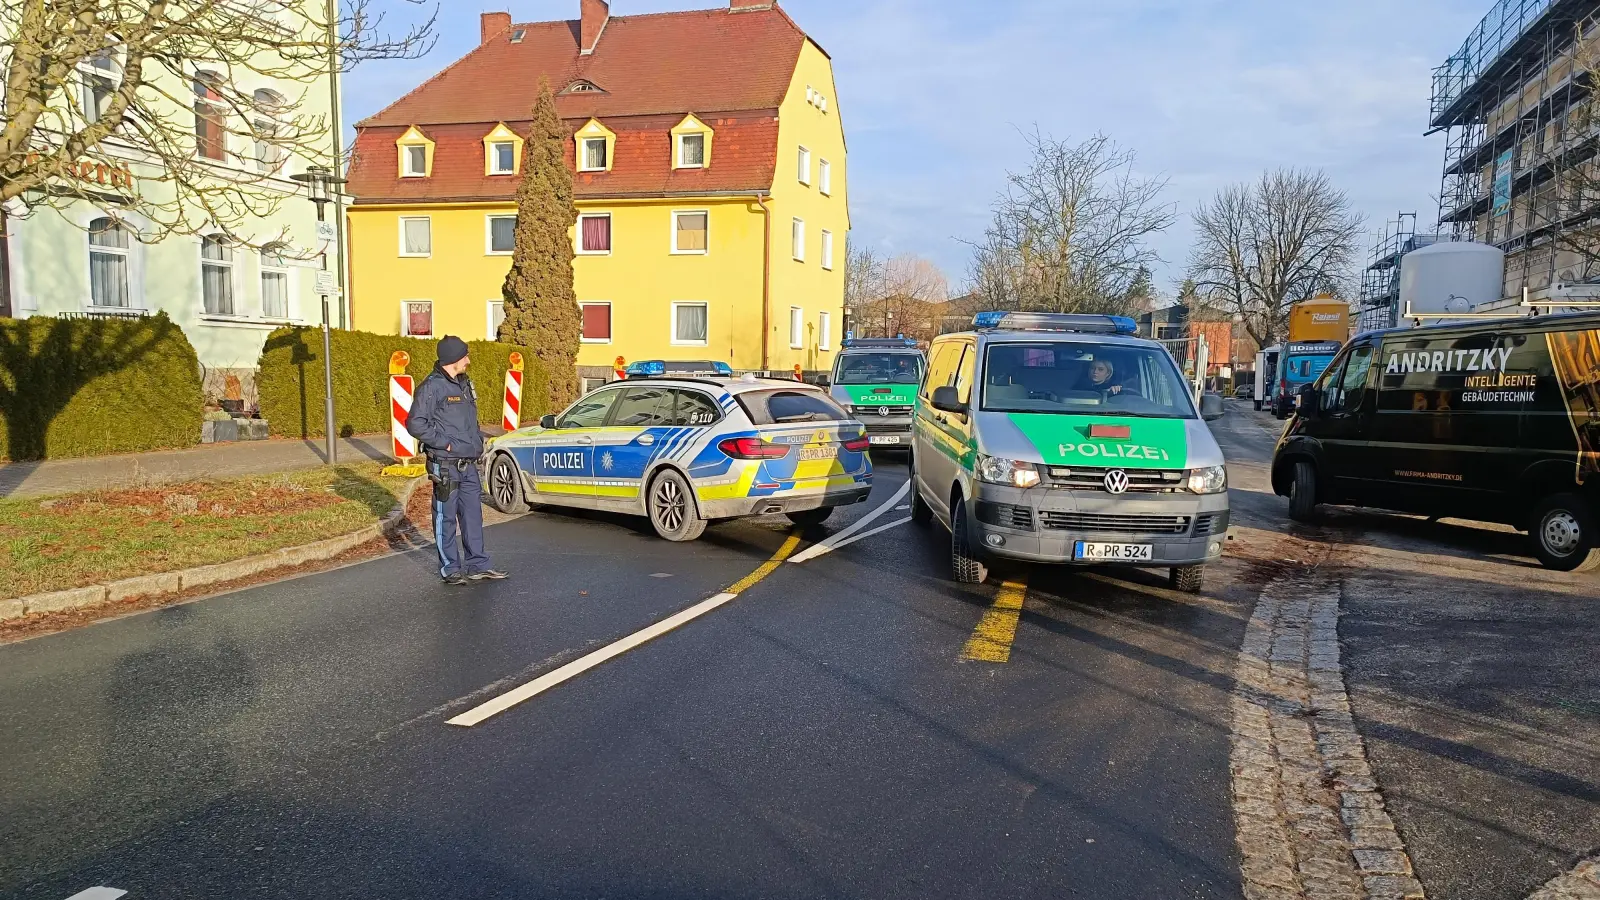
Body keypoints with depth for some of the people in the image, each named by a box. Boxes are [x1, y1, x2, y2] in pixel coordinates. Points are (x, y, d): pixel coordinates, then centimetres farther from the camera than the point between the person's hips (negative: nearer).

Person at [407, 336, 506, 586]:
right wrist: (446, 443, -17)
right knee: (446, 518, 2)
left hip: (469, 465, 8)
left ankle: (477, 565, 20)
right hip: (445, 466, -8)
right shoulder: (432, 386, -12)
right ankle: (450, 569, 11)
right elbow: (415, 424, -17)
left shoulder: (464, 383, 14)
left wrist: (478, 441, 12)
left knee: (473, 515, 12)